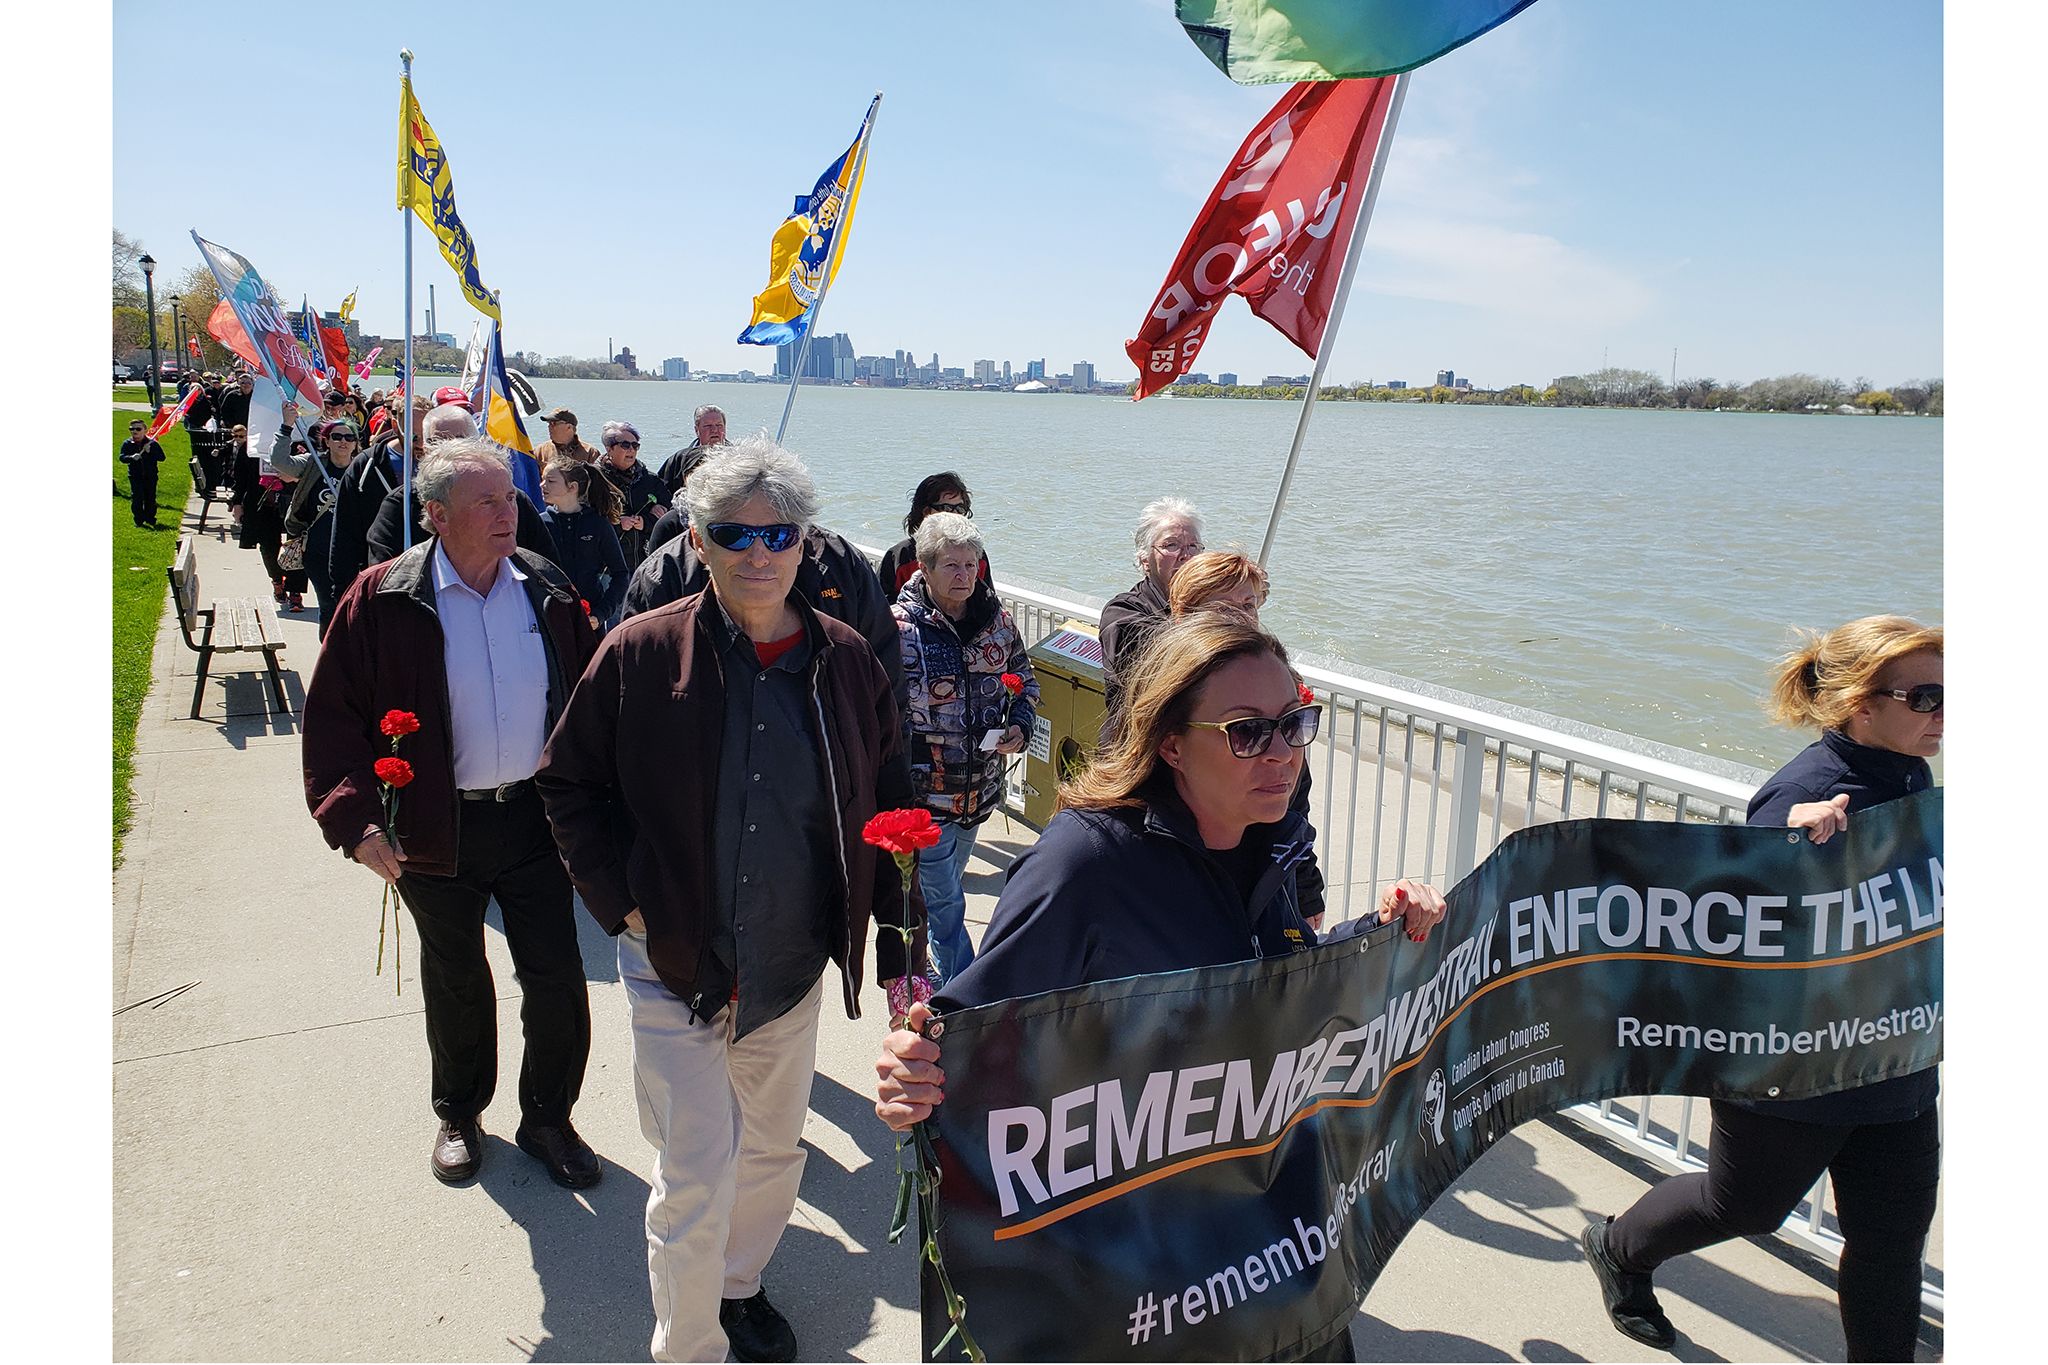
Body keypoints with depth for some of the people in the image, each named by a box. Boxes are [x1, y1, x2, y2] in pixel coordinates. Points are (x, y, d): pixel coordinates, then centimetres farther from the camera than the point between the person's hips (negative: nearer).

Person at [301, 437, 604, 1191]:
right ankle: (459, 1115, 41)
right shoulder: (384, 598, -9)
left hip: (535, 817, 2)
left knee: (557, 981, 5)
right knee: (456, 983, 18)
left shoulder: (547, 592, -1)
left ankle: (547, 1120, 28)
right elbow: (333, 715, -6)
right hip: (439, 831, -1)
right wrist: (353, 817, -14)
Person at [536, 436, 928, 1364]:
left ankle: (740, 1285, 49)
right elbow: (568, 782, 0)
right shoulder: (641, 653, -11)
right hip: (675, 966, -3)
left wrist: (902, 950, -3)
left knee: (774, 1152, 21)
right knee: (695, 1181, -2)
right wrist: (622, 901, -9)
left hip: (794, 968, 3)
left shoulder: (846, 661, -5)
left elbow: (888, 811, 1)